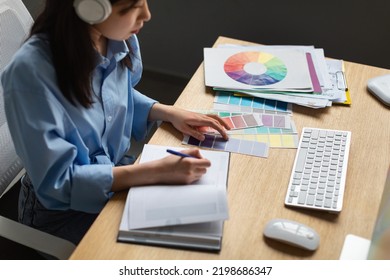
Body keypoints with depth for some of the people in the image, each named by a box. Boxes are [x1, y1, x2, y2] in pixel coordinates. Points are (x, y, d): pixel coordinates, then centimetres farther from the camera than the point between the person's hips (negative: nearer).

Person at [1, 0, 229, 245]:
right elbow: (56, 182, -25)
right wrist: (157, 172, -31)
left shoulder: (121, 41, -11)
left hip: (120, 175, 6)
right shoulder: (32, 70, -30)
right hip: (62, 207, -5)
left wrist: (169, 113, -8)